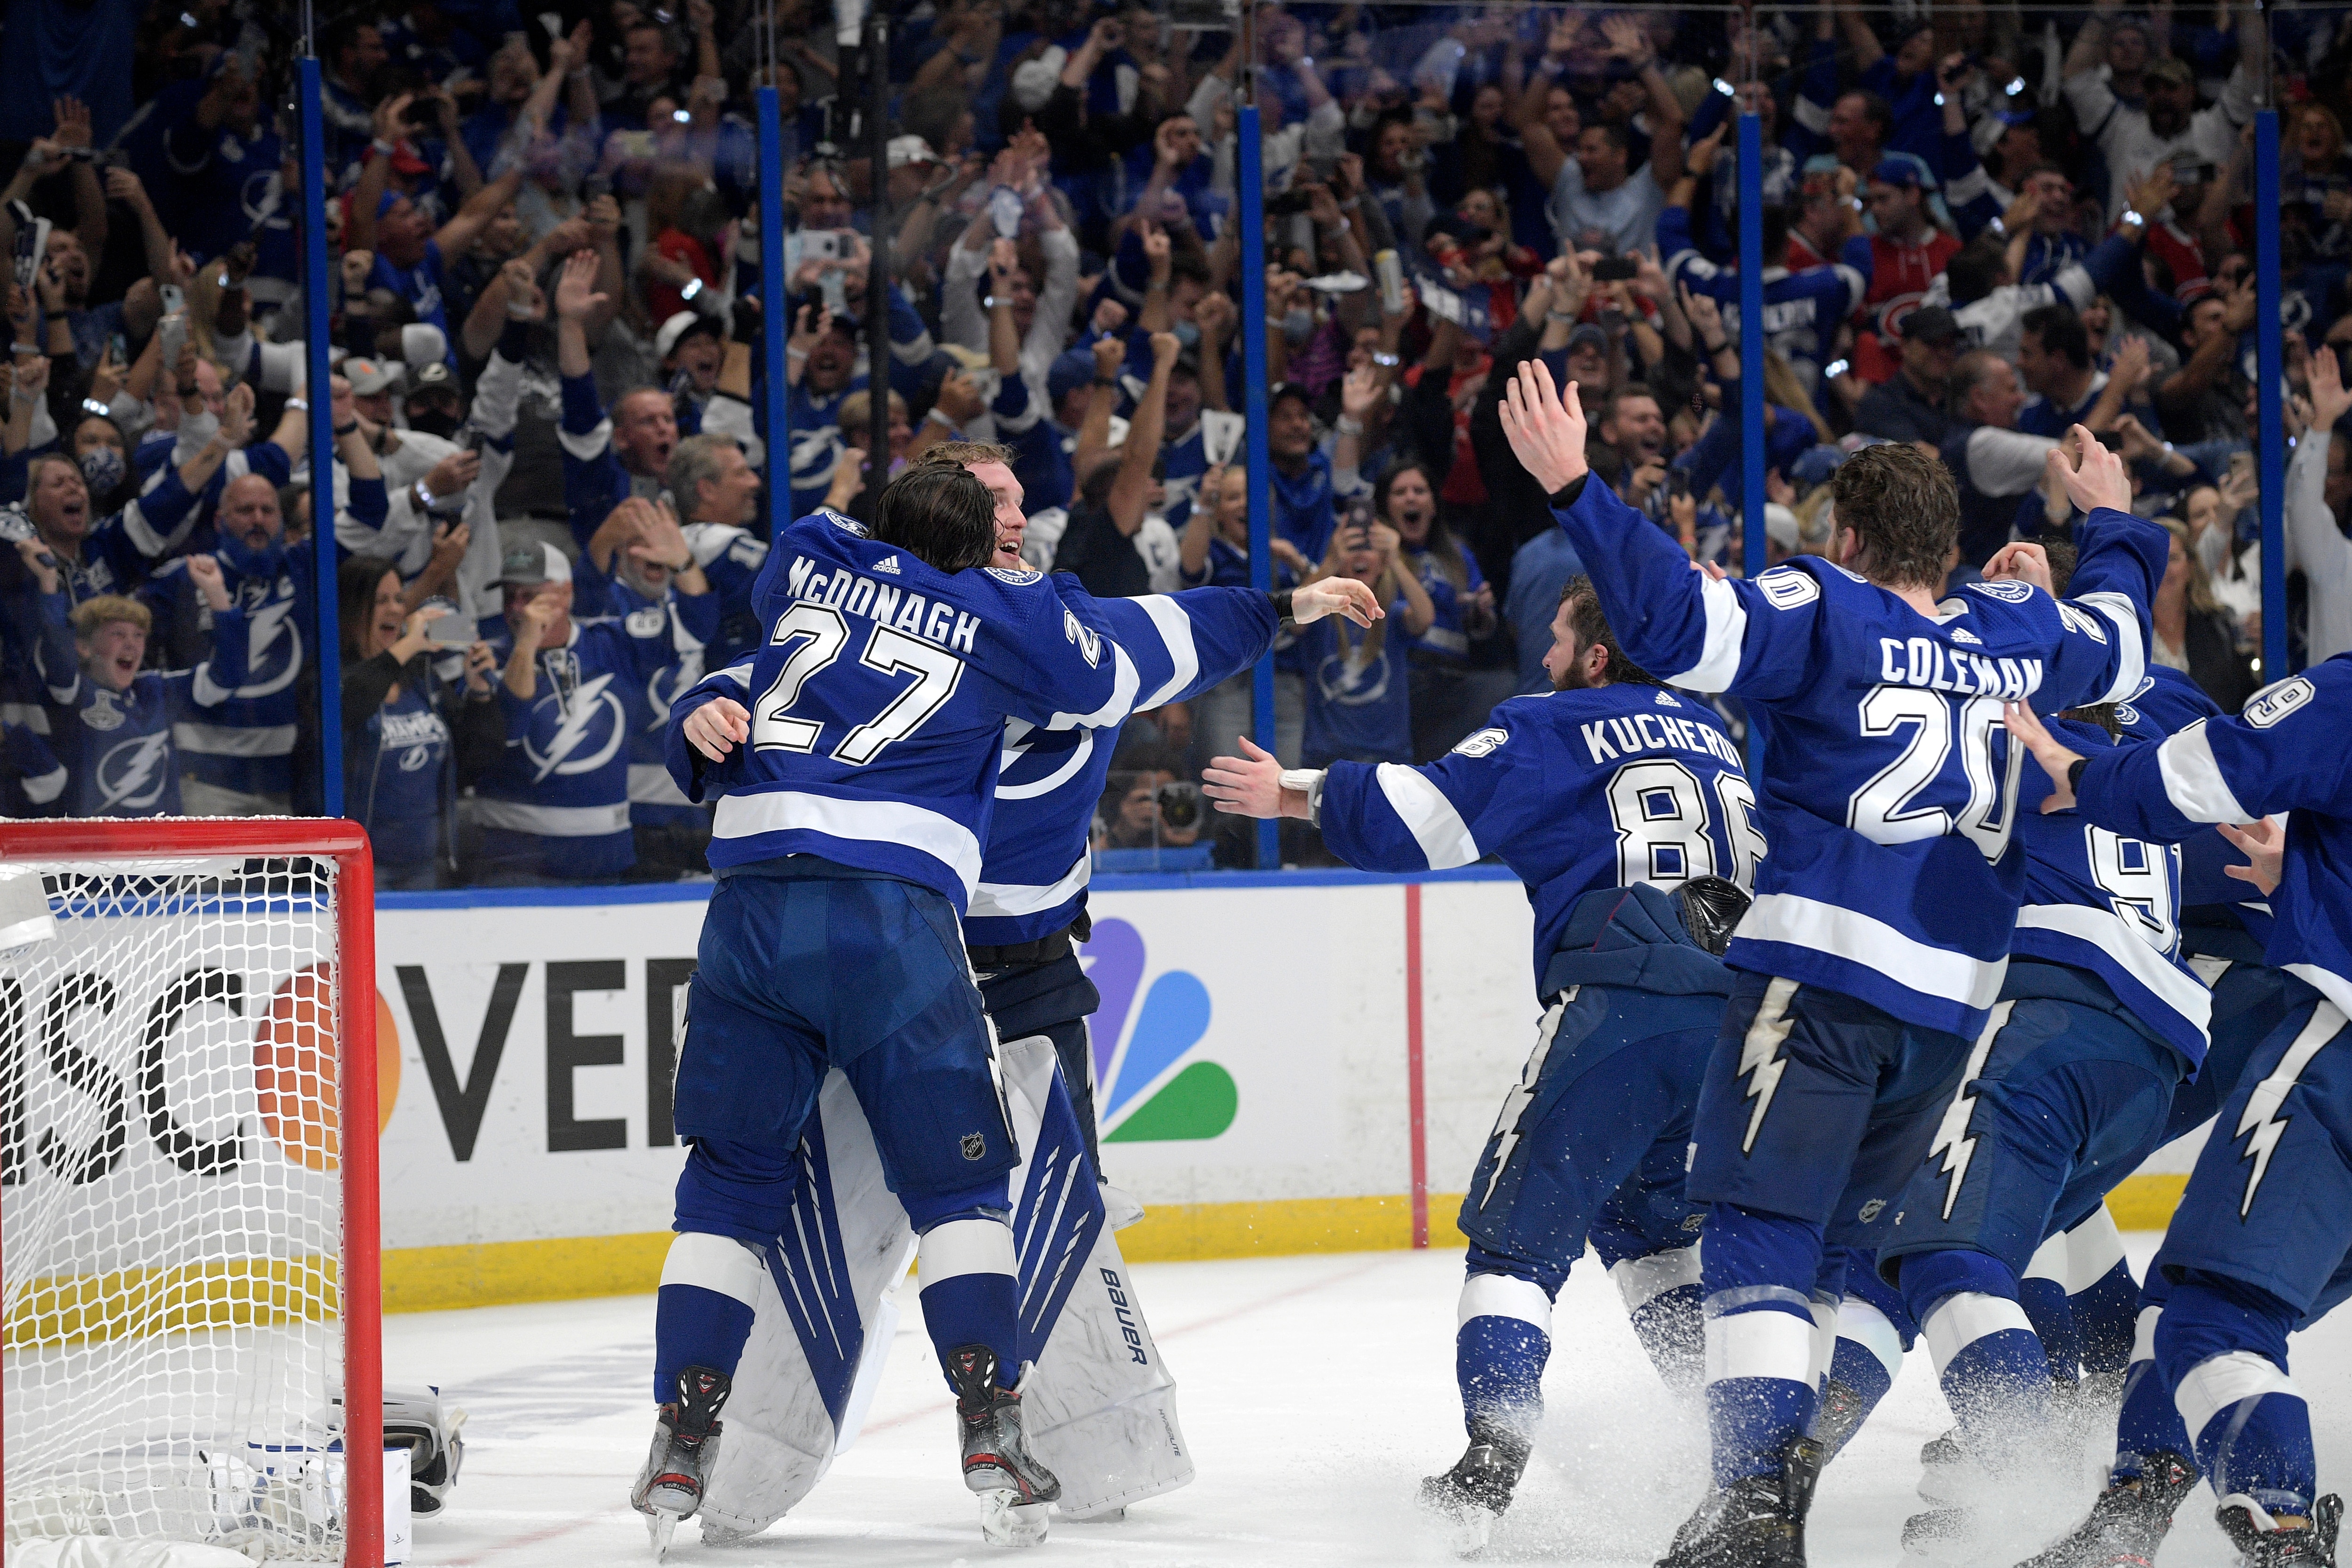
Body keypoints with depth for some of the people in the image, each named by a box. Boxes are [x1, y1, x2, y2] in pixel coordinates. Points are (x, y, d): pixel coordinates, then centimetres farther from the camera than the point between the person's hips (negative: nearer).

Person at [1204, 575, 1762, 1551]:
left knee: (1521, 1226, -3)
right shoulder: (1709, 735, 25)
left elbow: (1415, 819, 0)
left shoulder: (1552, 731, 7)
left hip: (1622, 1003, -6)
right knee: (1646, 1216, 27)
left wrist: (1296, 796, 12)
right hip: (1736, 1007, 6)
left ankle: (1491, 1467, -19)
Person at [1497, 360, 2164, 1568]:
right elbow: (2121, 638, 36)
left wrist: (1572, 488, -15)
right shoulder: (2019, 633, 14)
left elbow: (1680, 623, -18)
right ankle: (1802, 1449, 12)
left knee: (1762, 1226, -9)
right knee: (1841, 1234, 18)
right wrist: (2111, 525, 54)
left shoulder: (1826, 612, -2)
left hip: (1823, 964, -6)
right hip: (1955, 994, 6)